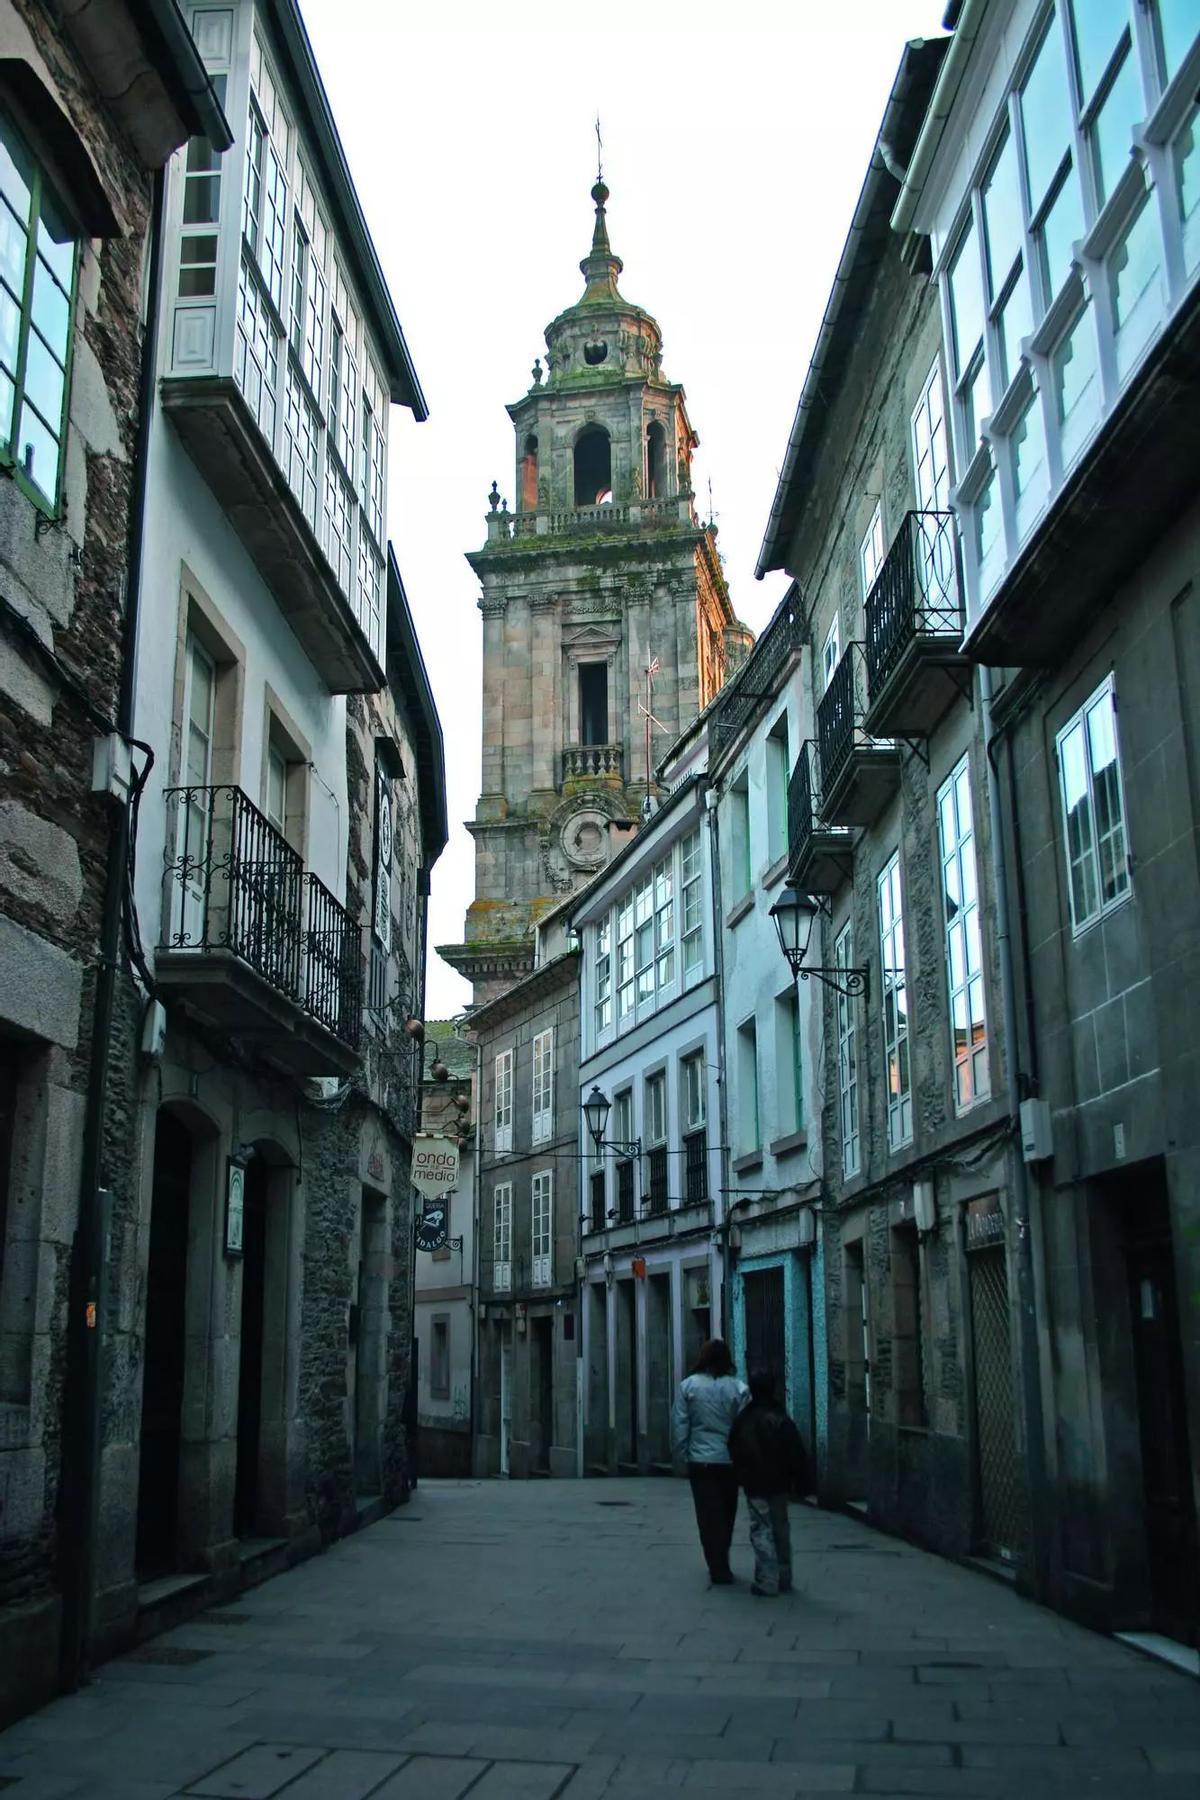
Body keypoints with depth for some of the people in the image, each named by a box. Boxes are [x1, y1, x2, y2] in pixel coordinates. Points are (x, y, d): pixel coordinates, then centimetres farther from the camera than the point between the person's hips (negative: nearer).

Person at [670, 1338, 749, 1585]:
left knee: (709, 1516, 7)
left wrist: (683, 1454, 4)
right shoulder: (738, 1388, -7)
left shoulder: (688, 1386, -7)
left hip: (701, 1461, -1)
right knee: (726, 1514, 17)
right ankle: (721, 1565, 26)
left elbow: (679, 1425, -5)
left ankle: (719, 1569, 6)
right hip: (730, 1460, 1)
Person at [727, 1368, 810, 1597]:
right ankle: (784, 1579, 20)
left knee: (761, 1530, -1)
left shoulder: (743, 1420, -6)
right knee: (781, 1530, 13)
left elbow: (734, 1452, 1)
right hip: (780, 1484, 3)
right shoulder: (783, 1419, -4)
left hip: (755, 1485, -3)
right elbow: (797, 1455, -3)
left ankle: (767, 1582, -7)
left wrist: (739, 1478, 14)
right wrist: (801, 1480, 4)